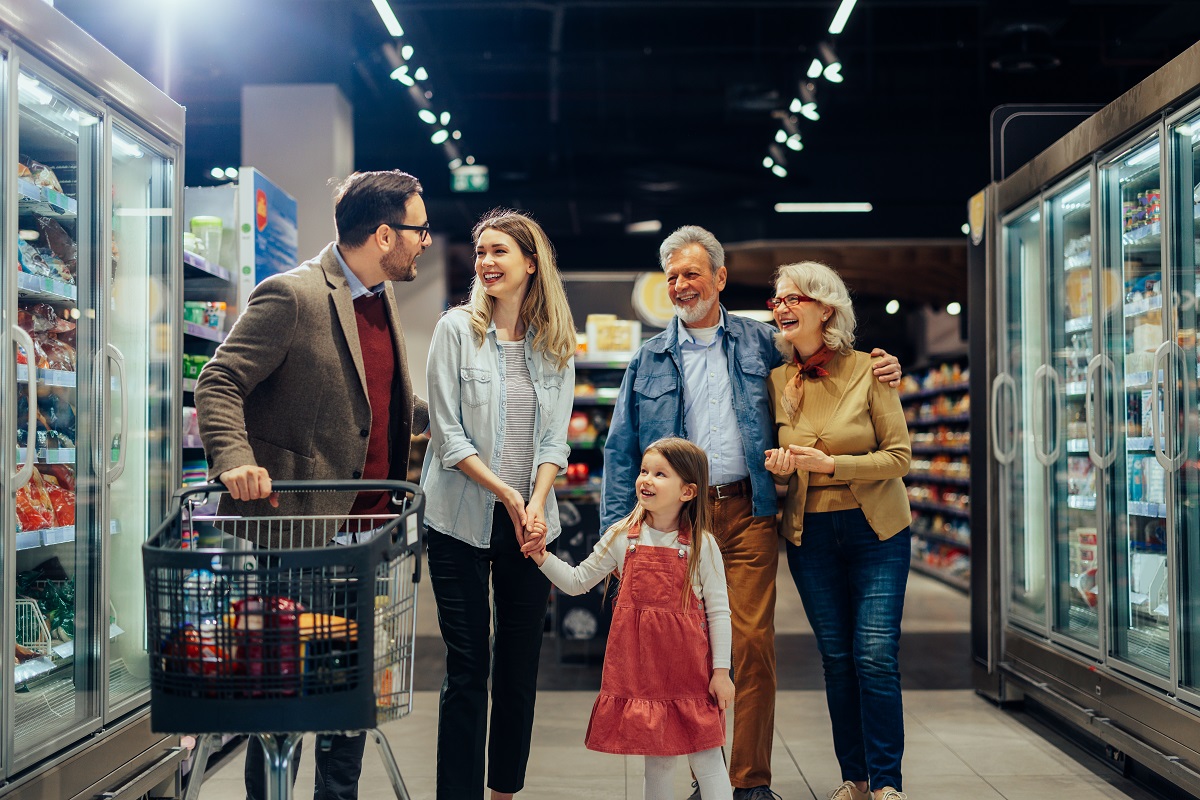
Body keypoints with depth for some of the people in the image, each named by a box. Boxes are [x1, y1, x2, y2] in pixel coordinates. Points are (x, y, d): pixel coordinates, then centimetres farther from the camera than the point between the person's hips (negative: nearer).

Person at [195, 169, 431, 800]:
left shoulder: (382, 298, 13)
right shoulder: (291, 295, -13)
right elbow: (218, 385, -16)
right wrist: (234, 459, -31)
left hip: (368, 527, 8)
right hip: (299, 523, -8)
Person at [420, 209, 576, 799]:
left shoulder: (556, 342, 7)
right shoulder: (457, 329, -3)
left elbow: (555, 438, 5)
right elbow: (447, 433, -7)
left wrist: (536, 502, -12)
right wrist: (505, 494, -14)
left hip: (530, 520, 3)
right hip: (463, 519, -3)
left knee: (521, 665, 9)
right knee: (468, 668, -1)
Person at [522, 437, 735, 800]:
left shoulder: (701, 545, -5)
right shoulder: (622, 536, 2)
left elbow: (718, 611, -2)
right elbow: (577, 582, 9)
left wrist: (721, 671, -3)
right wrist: (543, 558, -5)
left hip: (688, 667, -2)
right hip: (639, 665, 2)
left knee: (705, 758, 1)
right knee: (657, 761, 10)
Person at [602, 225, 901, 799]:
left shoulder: (761, 342, 10)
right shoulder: (649, 360, 11)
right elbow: (621, 451, 10)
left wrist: (879, 373, 2)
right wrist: (615, 529, 2)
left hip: (749, 514, -1)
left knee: (753, 642, -7)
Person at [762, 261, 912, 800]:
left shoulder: (869, 371, -7)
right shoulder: (777, 380, 3)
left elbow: (899, 456, -7)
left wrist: (830, 464, -18)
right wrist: (778, 465, -10)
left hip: (875, 532, -3)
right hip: (810, 537, 3)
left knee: (875, 655, -8)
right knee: (836, 659, 7)